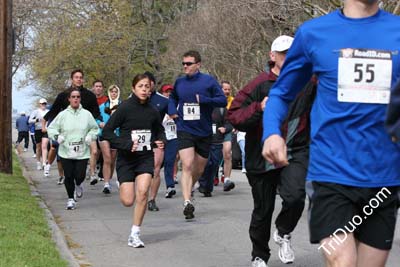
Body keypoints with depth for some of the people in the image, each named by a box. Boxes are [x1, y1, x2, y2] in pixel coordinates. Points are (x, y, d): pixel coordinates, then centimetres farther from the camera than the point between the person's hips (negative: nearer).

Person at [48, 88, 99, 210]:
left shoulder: (86, 114, 3)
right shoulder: (62, 115, 1)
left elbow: (95, 128, 14)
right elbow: (51, 128, 6)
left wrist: (90, 136, -5)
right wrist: (57, 136, -13)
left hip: (82, 153, 0)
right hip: (66, 152, 0)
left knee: (80, 176, -6)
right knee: (69, 177, 0)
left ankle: (78, 185, 32)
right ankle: (71, 199, 20)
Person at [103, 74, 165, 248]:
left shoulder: (152, 111, 1)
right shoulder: (125, 108, -10)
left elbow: (160, 130, 20)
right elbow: (107, 132, -11)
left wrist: (161, 141, -2)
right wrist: (126, 144, -21)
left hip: (146, 157, 2)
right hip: (126, 159, -2)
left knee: (143, 191, -19)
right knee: (128, 201, -3)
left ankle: (134, 234, -6)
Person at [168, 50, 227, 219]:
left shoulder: (209, 81, -3)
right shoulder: (179, 82, 6)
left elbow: (223, 101, -7)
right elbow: (172, 97, 26)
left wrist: (203, 99, -21)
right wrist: (172, 110, 7)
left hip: (204, 132, 0)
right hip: (185, 131, 0)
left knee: (199, 169, 13)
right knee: (187, 166, -17)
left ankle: (188, 189, 40)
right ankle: (187, 202, -22)